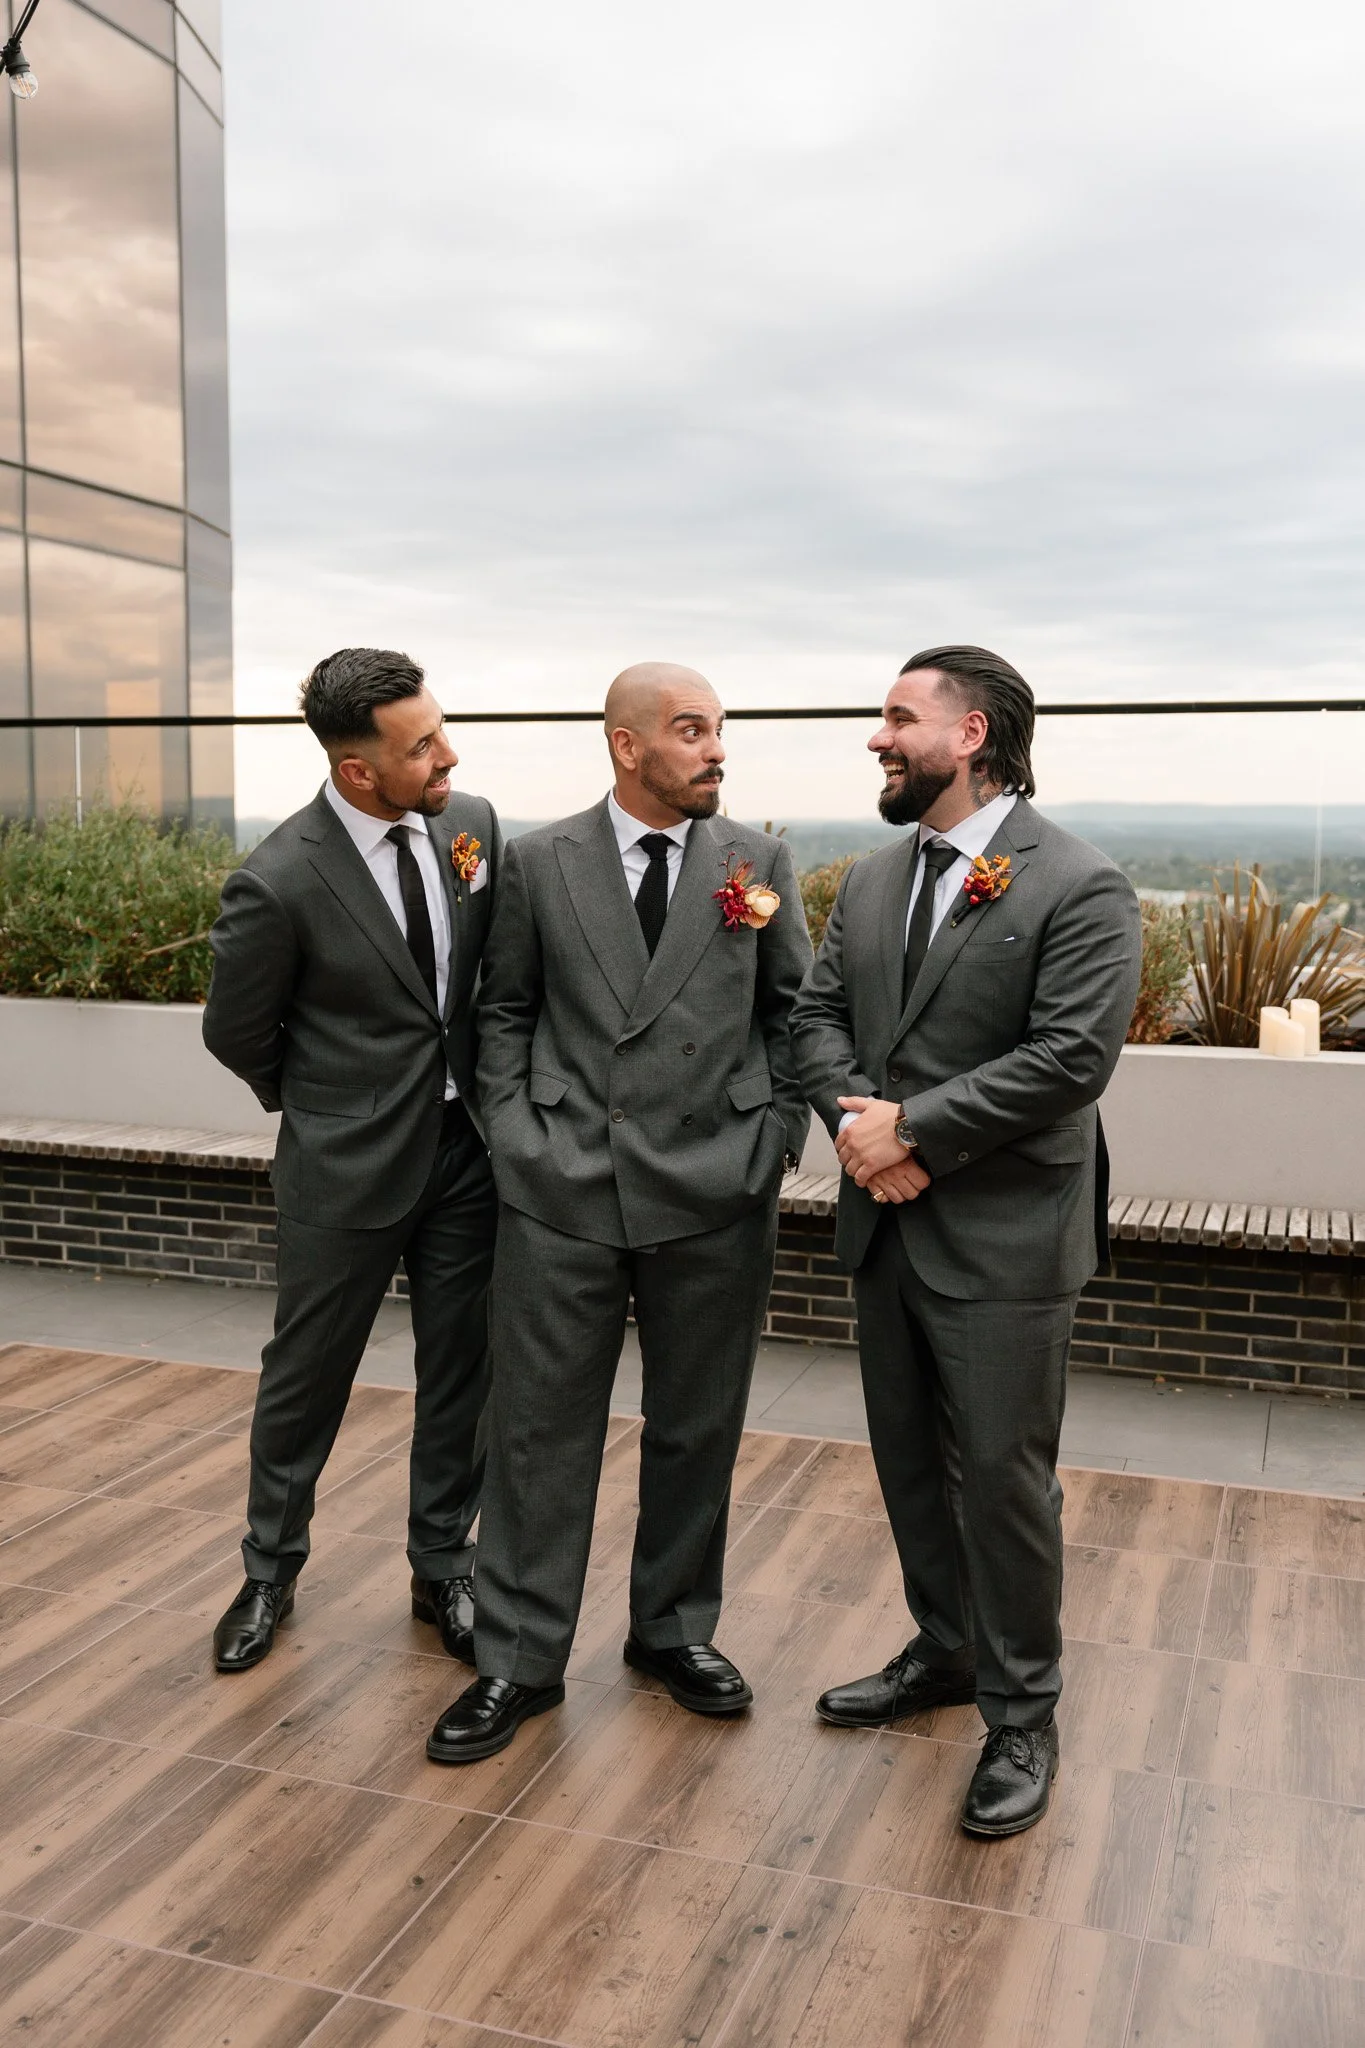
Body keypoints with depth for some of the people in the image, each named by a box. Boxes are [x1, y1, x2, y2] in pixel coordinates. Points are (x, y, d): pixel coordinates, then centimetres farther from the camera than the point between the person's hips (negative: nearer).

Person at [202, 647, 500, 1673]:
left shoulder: (472, 822, -5)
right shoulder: (279, 883, -20)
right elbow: (236, 1035, -5)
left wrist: (489, 1091, 5)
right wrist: (328, 1104, 6)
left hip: (465, 1145, 4)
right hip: (346, 1164, -4)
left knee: (460, 1370, 13)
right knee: (307, 1375, 12)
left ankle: (443, 1568, 32)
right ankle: (272, 1569, 34)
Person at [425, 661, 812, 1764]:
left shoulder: (759, 862, 3)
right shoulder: (540, 862, 2)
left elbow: (794, 1012, 8)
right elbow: (504, 1011, 8)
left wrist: (774, 1140, 0)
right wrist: (517, 1131, -1)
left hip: (714, 1195, 1)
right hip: (563, 1189, -1)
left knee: (697, 1428, 13)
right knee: (542, 1426, 6)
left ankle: (674, 1627, 33)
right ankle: (520, 1658, 20)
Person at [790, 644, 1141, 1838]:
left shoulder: (1080, 888, -12)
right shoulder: (872, 882, 10)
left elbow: (1071, 1058, -20)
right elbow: (819, 1013, 9)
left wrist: (913, 1131, -19)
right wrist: (854, 1119, -12)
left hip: (1002, 1240, -7)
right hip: (885, 1225, 7)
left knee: (1002, 1475, 3)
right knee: (911, 1460, 18)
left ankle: (1022, 1713, 22)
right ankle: (946, 1651, 38)